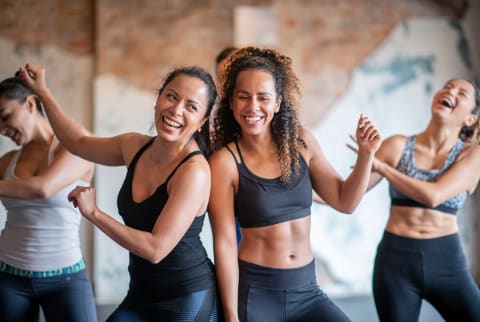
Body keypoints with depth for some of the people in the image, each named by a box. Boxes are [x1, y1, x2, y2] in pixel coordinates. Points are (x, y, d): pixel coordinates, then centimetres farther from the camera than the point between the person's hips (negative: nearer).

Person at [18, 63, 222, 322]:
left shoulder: (194, 170, -22)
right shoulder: (134, 146, 0)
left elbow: (156, 248, -26)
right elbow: (78, 142, 20)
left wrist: (94, 213, -17)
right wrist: (42, 91, 19)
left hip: (188, 300, -6)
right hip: (141, 294, 7)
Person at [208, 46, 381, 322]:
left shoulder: (301, 143, 0)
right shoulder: (225, 162, -11)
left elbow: (345, 201, 8)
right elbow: (224, 242, -11)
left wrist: (366, 153, -6)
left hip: (306, 289, 3)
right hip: (253, 291, -3)